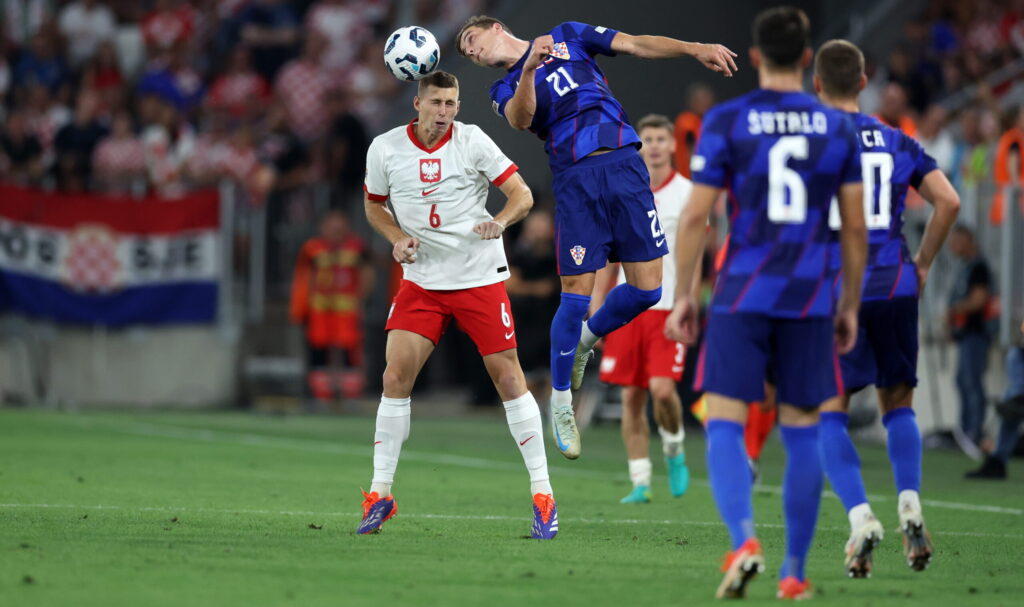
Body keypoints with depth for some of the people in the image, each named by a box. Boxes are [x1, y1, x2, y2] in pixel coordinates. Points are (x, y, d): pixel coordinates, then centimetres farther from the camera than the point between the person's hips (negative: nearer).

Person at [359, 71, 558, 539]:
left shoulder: (471, 141, -8)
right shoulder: (385, 149, -2)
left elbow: (522, 193, -8)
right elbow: (373, 204, 15)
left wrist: (500, 221, -29)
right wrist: (397, 238, -5)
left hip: (480, 277, -2)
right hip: (421, 279, 2)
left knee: (507, 376, -3)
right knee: (396, 374, -9)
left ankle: (542, 495, 5)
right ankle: (380, 495, 0)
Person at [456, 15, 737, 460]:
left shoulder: (567, 36, 17)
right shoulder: (506, 90, 12)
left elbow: (637, 45, 11)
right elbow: (520, 119, -12)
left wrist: (696, 49, -1)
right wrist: (530, 68, -28)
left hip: (625, 165, 1)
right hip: (576, 181, -1)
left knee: (646, 289, -3)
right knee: (576, 294, -7)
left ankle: (586, 338, 26)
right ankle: (560, 402, 10)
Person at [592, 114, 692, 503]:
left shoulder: (686, 194, -1)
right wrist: (595, 310, 10)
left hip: (668, 308, -4)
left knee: (662, 388, -16)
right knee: (631, 397, 1)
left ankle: (674, 451, 13)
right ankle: (640, 482, 7)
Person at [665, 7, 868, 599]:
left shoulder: (725, 122, -2)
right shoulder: (838, 126, 5)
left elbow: (696, 216, -5)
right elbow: (856, 227, 5)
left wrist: (683, 295, 3)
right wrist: (851, 306, 14)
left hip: (742, 296, -2)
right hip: (812, 300, 2)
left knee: (725, 425, 0)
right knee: (802, 433, 9)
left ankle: (744, 540, -24)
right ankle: (795, 572, 10)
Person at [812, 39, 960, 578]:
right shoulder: (898, 142, 9)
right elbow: (948, 201, 0)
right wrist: (922, 265, 10)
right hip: (893, 288, 3)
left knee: (829, 414, 2)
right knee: (898, 406, 18)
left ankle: (860, 518, -17)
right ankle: (909, 504, -3)